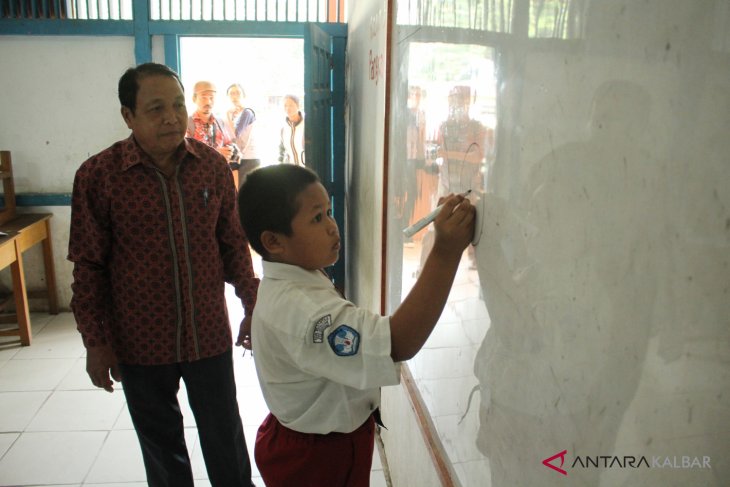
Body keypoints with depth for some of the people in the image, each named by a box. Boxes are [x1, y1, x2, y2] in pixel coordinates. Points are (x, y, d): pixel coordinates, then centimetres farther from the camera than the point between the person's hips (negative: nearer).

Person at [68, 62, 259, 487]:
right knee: (161, 445, 20)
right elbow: (89, 266, -4)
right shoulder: (98, 175, -11)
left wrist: (253, 306, 3)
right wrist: (96, 342, -3)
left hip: (210, 335, 1)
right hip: (141, 342, -1)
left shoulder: (213, 165, -5)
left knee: (226, 442, 16)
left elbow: (234, 242, 4)